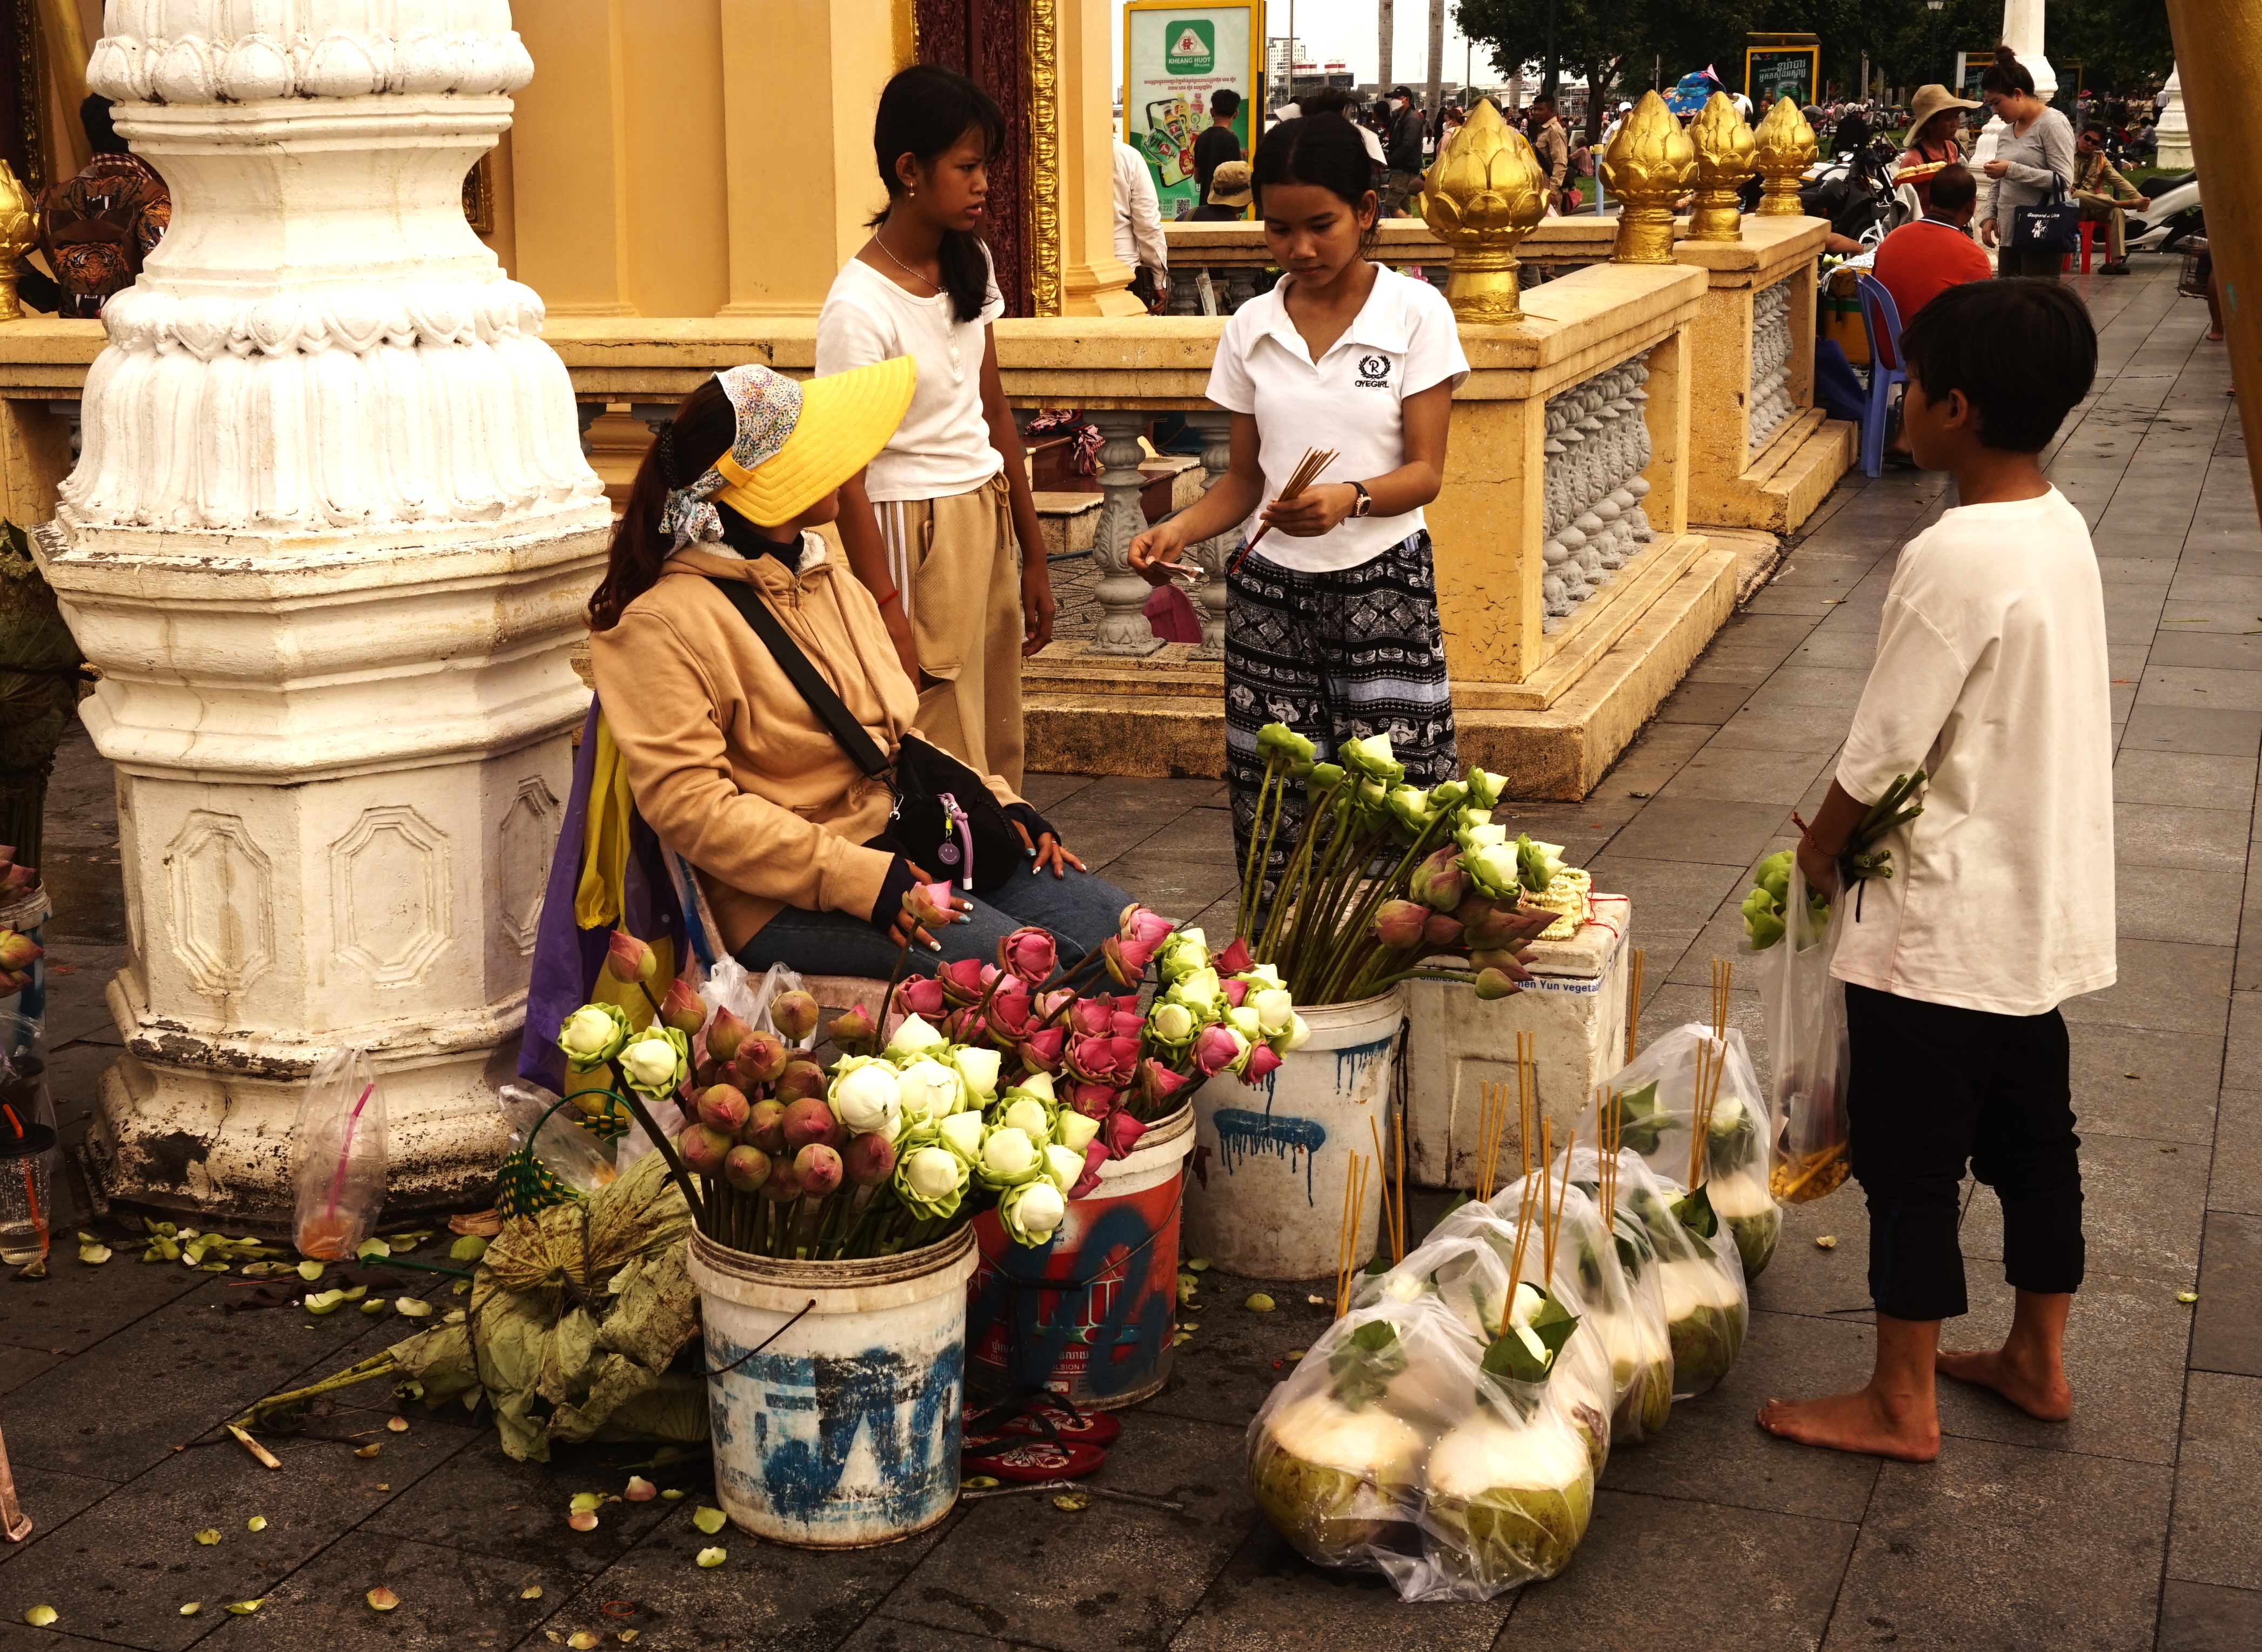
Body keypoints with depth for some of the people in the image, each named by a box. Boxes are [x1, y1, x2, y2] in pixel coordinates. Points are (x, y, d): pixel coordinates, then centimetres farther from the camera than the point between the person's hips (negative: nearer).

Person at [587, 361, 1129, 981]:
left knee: (1107, 917, -8)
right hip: (791, 899, -8)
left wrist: (998, 802, 5)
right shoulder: (664, 625, -11)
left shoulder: (836, 586, 17)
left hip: (904, 847, 8)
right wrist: (854, 877, -25)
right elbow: (688, 803, -19)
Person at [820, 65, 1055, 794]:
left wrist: (1031, 556, 14)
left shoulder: (969, 265, 5)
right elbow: (847, 481, -16)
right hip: (916, 534, -7)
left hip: (987, 518, 7)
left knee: (998, 748, 14)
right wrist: (890, 620, -17)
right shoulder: (860, 306, -17)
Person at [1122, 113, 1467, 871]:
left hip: (1383, 582, -3)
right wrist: (1180, 529, -8)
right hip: (1269, 588, 3)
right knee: (1274, 816, 1)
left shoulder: (1417, 314, -3)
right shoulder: (1251, 328, 7)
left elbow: (1425, 472, -7)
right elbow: (1247, 475, 11)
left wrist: (1349, 498, -28)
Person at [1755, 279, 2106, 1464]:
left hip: (1940, 927, -9)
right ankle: (2037, 1361, 35)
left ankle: (1901, 1404, 18)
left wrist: (1824, 844, -1)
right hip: (2041, 910, 9)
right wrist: (1861, 819, 12)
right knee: (2033, 1140, 20)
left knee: (1911, 1163, 5)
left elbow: (1883, 750, -20)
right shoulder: (2061, 531, 3)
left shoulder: (1955, 559, -25)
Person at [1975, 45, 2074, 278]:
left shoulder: (2053, 124, -6)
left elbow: (2063, 181, -15)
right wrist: (1988, 216, 7)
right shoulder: (2007, 132, 17)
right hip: (2009, 237, 8)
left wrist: (2011, 169, -18)